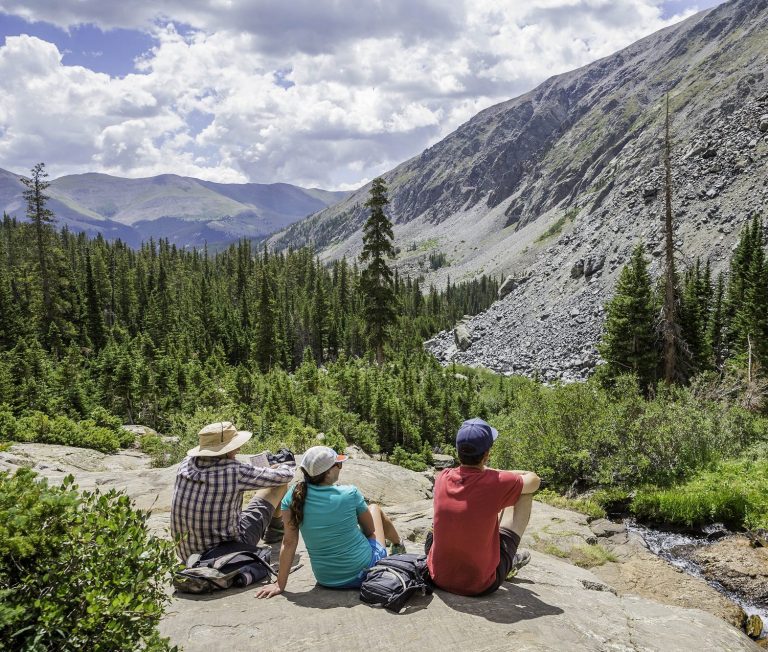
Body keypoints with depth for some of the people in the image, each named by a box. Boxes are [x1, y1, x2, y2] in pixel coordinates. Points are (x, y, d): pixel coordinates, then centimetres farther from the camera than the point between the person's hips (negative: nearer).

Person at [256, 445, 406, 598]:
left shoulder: (294, 495, -13)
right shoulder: (350, 494, -18)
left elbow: (289, 542, -11)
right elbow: (370, 530, -2)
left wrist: (280, 584, -5)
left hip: (326, 580, 2)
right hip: (364, 570, -2)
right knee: (374, 509, 23)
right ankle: (398, 547, 50)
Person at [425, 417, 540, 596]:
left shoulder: (442, 478, -9)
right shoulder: (498, 484, -21)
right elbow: (534, 480, 1)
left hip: (439, 578, 4)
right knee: (525, 493, 5)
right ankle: (508, 561, 29)